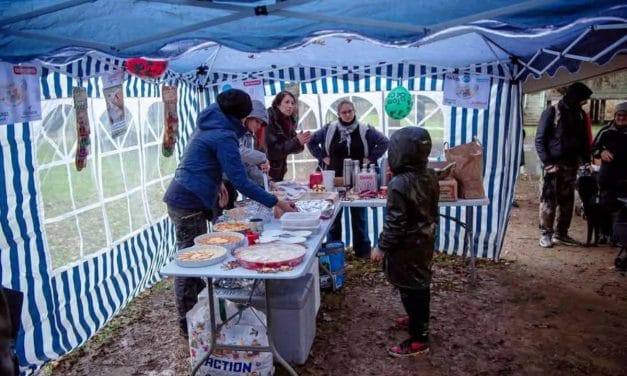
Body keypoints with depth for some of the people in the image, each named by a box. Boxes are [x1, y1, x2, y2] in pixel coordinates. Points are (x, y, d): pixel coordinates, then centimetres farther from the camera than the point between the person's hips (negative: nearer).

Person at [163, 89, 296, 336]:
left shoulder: (207, 126, 12)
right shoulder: (224, 136, -17)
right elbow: (241, 182, -21)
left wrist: (217, 182, 13)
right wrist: (275, 202, -17)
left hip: (181, 199, 10)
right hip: (189, 204, -10)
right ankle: (188, 323, 10)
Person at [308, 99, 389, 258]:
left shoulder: (365, 130, -2)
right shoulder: (329, 129, 0)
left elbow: (384, 142, 3)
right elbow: (311, 141, 11)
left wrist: (370, 158, -5)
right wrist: (322, 157, 1)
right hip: (335, 179, 1)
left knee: (359, 215, 8)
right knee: (333, 214, 8)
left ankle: (362, 250, 20)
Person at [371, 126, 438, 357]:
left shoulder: (399, 184, -27)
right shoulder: (430, 176, -1)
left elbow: (395, 223, -24)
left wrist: (382, 247, -14)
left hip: (406, 247, -9)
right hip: (425, 241, 9)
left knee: (410, 289, 4)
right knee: (421, 283, 24)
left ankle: (418, 340, 15)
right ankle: (418, 319, 44)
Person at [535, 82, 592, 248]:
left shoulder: (580, 115, 11)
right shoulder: (552, 112, -5)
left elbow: (584, 140, 18)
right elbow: (540, 139, -7)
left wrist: (586, 160, 4)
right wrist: (547, 162, -15)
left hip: (571, 165, 5)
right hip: (553, 164, -5)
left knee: (567, 200, 8)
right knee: (549, 200, -3)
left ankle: (561, 233, 17)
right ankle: (545, 234, 3)